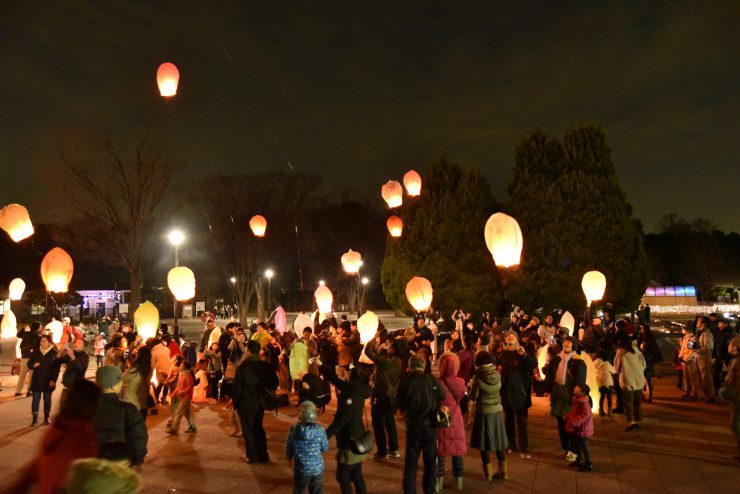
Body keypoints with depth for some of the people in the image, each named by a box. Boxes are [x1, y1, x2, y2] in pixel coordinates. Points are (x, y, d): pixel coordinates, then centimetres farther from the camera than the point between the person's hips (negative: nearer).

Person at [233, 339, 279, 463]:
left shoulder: (242, 367, -16)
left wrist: (235, 403, 0)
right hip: (260, 402, 4)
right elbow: (275, 382, -1)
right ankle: (263, 455, 23)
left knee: (248, 429, 9)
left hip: (246, 403, -4)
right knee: (258, 427, 19)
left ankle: (253, 457, 13)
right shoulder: (265, 366, -6)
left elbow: (237, 387, -12)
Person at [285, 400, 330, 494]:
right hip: (317, 468, 0)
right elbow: (325, 448, -3)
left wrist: (289, 457, 16)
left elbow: (289, 447, -4)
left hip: (301, 468, 0)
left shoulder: (294, 429, -15)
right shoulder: (319, 429, -14)